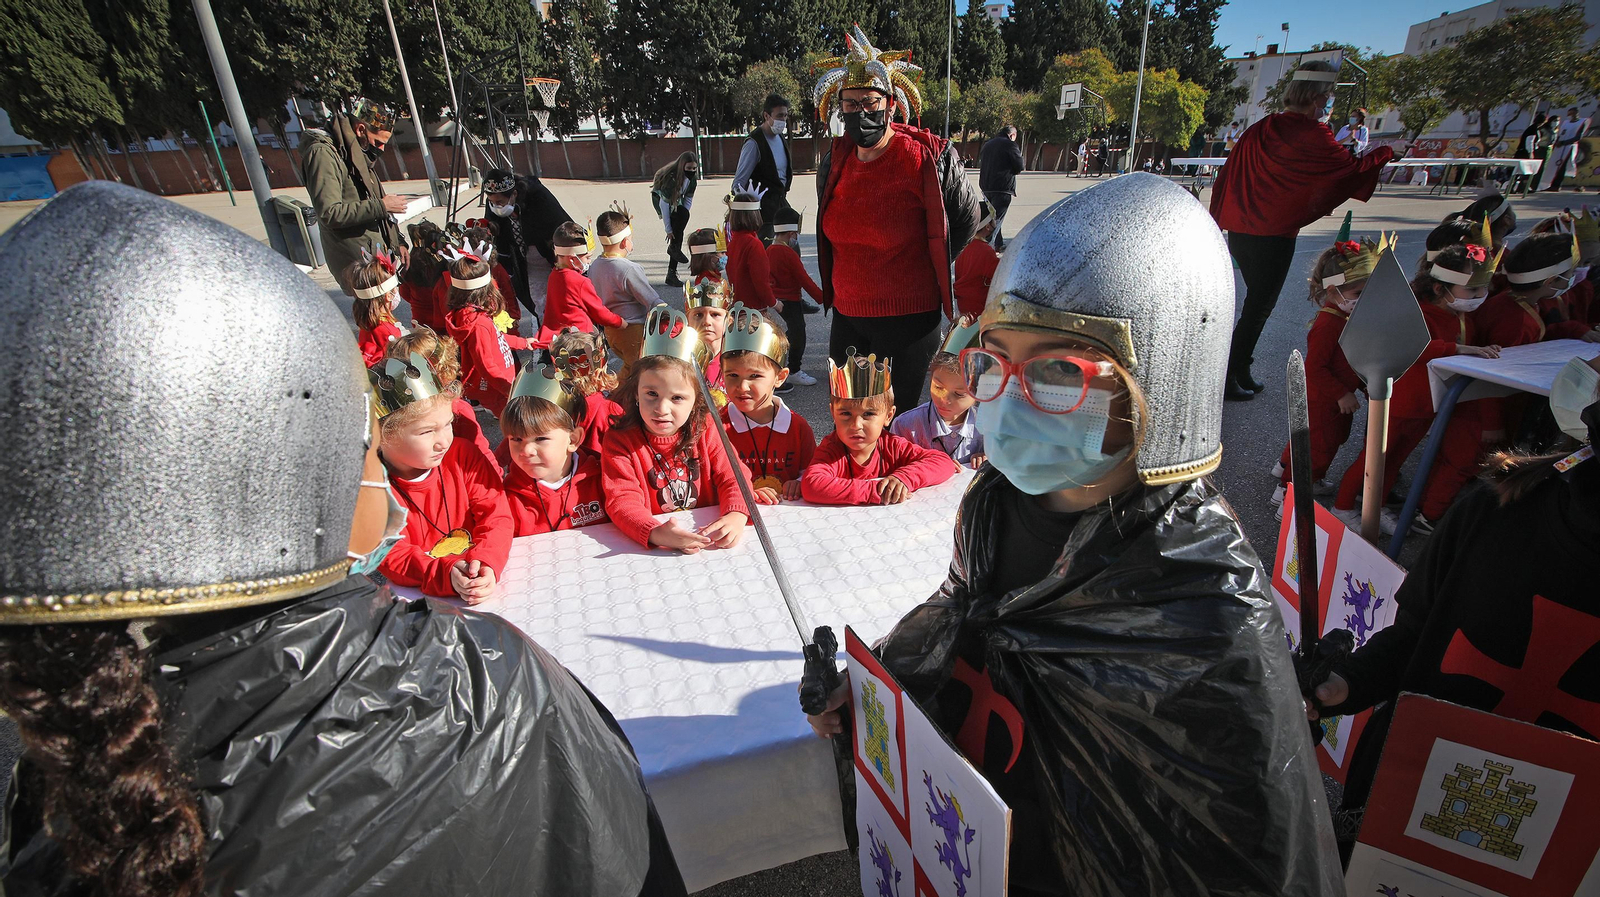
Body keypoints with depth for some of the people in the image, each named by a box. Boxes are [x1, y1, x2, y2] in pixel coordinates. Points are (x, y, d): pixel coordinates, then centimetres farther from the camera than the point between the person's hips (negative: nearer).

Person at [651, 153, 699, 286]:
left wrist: (681, 221, -17)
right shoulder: (671, 177, -33)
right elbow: (664, 203, -31)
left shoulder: (692, 178, -14)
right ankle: (673, 248, -14)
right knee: (683, 214, -34)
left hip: (676, 199, 6)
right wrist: (668, 229, -30)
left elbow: (689, 199, -7)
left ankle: (672, 274, -4)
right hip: (659, 198, -6)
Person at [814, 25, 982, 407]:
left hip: (910, 319, -5)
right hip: (846, 317, 6)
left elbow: (966, 217, 4)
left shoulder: (929, 160, -11)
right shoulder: (835, 161, 4)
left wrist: (929, 270, 7)